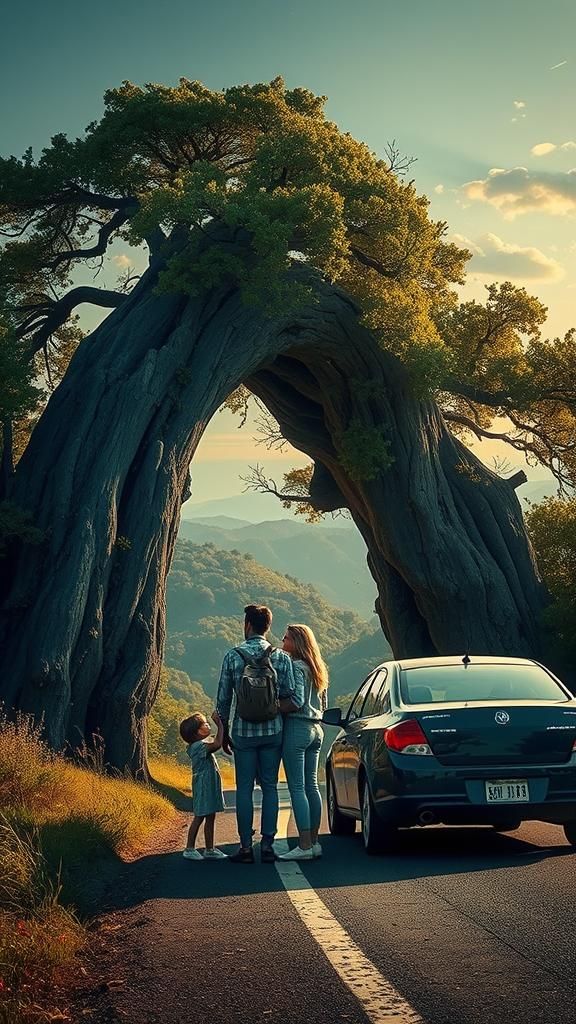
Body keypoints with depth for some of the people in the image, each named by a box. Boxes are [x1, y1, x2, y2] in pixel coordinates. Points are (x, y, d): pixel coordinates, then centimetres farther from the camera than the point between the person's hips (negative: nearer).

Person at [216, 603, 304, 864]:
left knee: (244, 788, 5)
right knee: (270, 787, 8)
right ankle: (267, 846, 7)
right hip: (272, 733, 1)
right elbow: (294, 700, -5)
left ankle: (246, 847, 5)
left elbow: (223, 700, 0)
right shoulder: (281, 658, -2)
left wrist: (224, 732, 10)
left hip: (243, 733, -1)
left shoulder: (232, 657, -4)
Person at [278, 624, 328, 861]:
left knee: (297, 787, -7)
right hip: (316, 728, 9)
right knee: (311, 785, 11)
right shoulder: (317, 668, 16)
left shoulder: (296, 667, -12)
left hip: (296, 727, -9)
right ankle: (314, 842, 13)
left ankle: (305, 845, -9)